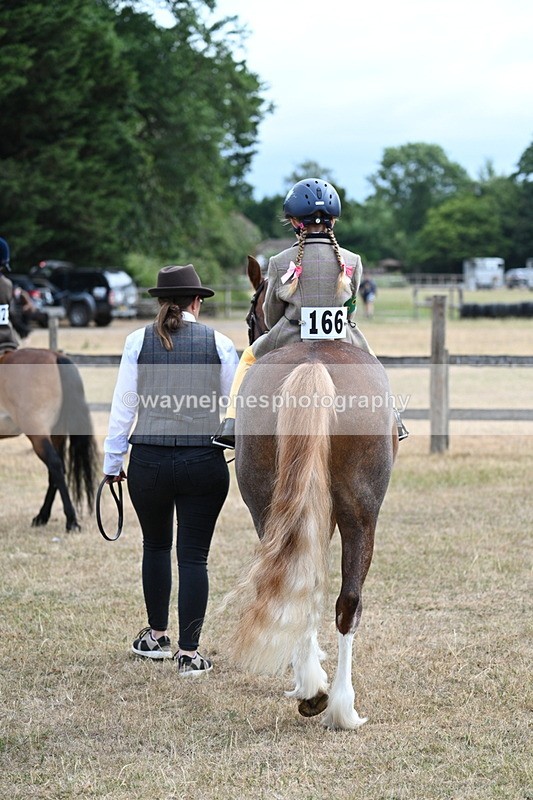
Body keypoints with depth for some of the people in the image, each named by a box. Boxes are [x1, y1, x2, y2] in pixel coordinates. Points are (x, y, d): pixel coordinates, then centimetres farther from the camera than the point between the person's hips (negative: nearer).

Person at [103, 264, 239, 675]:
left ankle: (157, 636, 32)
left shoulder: (138, 341, 0)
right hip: (204, 461, -1)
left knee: (156, 546, 21)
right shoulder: (219, 343, -1)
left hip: (148, 461, 1)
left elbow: (123, 405, 1)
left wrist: (113, 461, 9)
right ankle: (189, 652, 5)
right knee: (194, 556, 5)